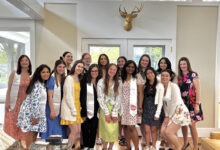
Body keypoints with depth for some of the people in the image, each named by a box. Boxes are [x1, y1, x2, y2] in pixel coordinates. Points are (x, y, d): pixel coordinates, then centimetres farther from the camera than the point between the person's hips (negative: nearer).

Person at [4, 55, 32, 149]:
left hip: (26, 103, 2)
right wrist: (7, 102, -9)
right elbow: (9, 89, -3)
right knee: (13, 123, 2)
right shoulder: (14, 74, -2)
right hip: (14, 103, -2)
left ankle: (22, 141, 15)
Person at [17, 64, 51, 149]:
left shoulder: (43, 84, 12)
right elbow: (35, 101, -23)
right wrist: (36, 116, -21)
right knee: (31, 132, -3)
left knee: (35, 133, 13)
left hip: (37, 111, 9)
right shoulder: (37, 85, -18)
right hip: (31, 112, -9)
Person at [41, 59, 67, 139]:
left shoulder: (63, 79, 10)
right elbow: (50, 96, -13)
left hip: (60, 109, 6)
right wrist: (52, 111, -17)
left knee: (60, 132, 10)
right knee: (51, 131, 0)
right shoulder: (52, 78, -10)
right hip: (52, 108, -6)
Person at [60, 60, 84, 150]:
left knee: (78, 130, 7)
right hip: (69, 108, -8)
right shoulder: (69, 78, -10)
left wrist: (78, 108, 8)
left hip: (77, 107, 8)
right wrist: (73, 110, -14)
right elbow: (68, 96, -14)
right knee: (74, 131, -8)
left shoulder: (78, 79, 14)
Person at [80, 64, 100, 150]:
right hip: (86, 111, -3)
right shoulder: (84, 82, -4)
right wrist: (83, 113, -12)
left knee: (94, 129, 8)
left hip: (95, 112, 3)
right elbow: (82, 98, -7)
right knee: (85, 129, 3)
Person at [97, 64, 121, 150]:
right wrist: (106, 113, -10)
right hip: (104, 108, -2)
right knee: (107, 130, -8)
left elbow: (118, 98, 1)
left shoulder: (117, 83, 4)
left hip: (114, 108, 2)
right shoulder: (101, 82, -3)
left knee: (114, 130, -1)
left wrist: (114, 113, -7)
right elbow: (100, 98, -6)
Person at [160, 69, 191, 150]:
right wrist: (166, 116, 0)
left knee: (168, 132, -15)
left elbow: (175, 103, -17)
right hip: (170, 113, 7)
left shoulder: (173, 86, -13)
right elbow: (165, 103, 8)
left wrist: (169, 117, -13)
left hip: (179, 112, -7)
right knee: (163, 131, -6)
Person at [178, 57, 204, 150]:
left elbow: (198, 90, -8)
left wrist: (197, 104, -14)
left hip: (192, 103, -5)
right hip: (182, 103, 5)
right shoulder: (179, 77, 11)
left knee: (191, 124, -6)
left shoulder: (193, 75, -5)